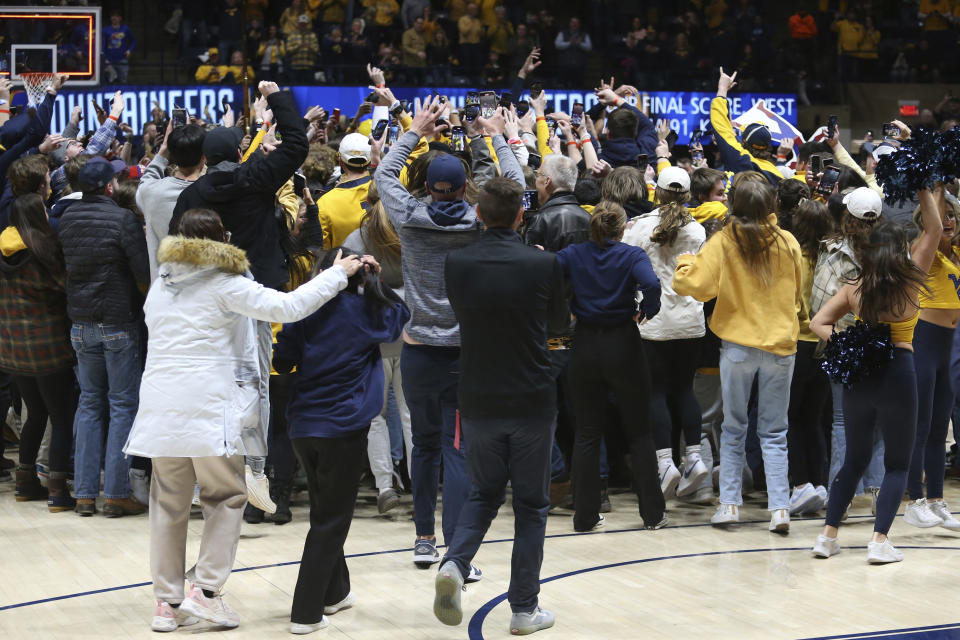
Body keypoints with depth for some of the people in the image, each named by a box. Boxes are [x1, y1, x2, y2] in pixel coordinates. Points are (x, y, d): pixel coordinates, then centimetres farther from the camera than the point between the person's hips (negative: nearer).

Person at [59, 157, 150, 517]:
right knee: (123, 404, 1)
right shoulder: (122, 219, -14)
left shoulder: (67, 220, 3)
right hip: (118, 322, -5)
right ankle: (116, 494, -1)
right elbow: (145, 271, -15)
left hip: (81, 322, 5)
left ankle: (85, 492, 11)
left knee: (89, 403, 13)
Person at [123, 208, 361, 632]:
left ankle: (167, 603, 9)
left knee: (169, 505, 9)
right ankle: (205, 589, -2)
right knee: (226, 498, 9)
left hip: (161, 405, 5)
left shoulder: (159, 287, 14)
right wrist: (338, 274, -5)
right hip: (210, 406, -5)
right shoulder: (224, 286, -4)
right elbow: (287, 307, -12)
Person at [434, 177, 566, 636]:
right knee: (531, 503, 9)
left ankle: (454, 562, -6)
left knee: (484, 493, 20)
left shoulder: (457, 264, -6)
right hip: (532, 400, -2)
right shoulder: (543, 264, -11)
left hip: (478, 403, 2)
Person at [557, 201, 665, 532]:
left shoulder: (573, 254, 0)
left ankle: (585, 515, 9)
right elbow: (651, 285, -24)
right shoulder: (632, 255, -6)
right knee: (639, 432, 10)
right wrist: (644, 312, -8)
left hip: (585, 347, 2)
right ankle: (653, 513, 12)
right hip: (624, 346, -2)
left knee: (587, 434, 9)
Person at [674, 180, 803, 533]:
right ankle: (779, 508, 0)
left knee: (733, 428, 12)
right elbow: (798, 293, 11)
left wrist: (685, 262, 4)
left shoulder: (723, 242, -8)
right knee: (774, 432, 7)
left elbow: (694, 284, -15)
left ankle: (729, 503, 11)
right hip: (781, 345, 1)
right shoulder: (787, 243, -2)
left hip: (738, 345, -1)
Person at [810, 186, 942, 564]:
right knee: (898, 464, 7)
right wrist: (922, 188, 4)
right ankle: (880, 540, -6)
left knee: (854, 459, 17)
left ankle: (828, 535, 10)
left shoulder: (853, 289, 3)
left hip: (859, 373, 3)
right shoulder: (910, 281, -5)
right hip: (898, 373, -3)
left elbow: (818, 323, 2)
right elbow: (935, 229, 3)